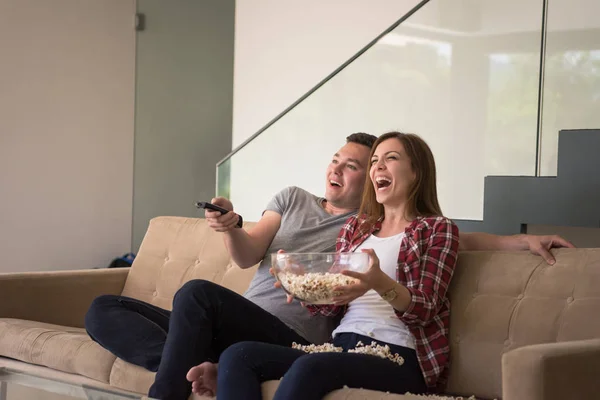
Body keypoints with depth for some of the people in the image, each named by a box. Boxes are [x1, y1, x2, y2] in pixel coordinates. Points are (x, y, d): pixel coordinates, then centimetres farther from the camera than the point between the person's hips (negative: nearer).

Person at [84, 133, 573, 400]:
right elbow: (248, 256, 10)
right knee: (104, 311, -7)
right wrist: (230, 227, -12)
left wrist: (523, 240, -6)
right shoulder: (293, 198, 20)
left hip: (290, 340, -6)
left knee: (197, 293, -34)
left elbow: (459, 240, 8)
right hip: (235, 324, 6)